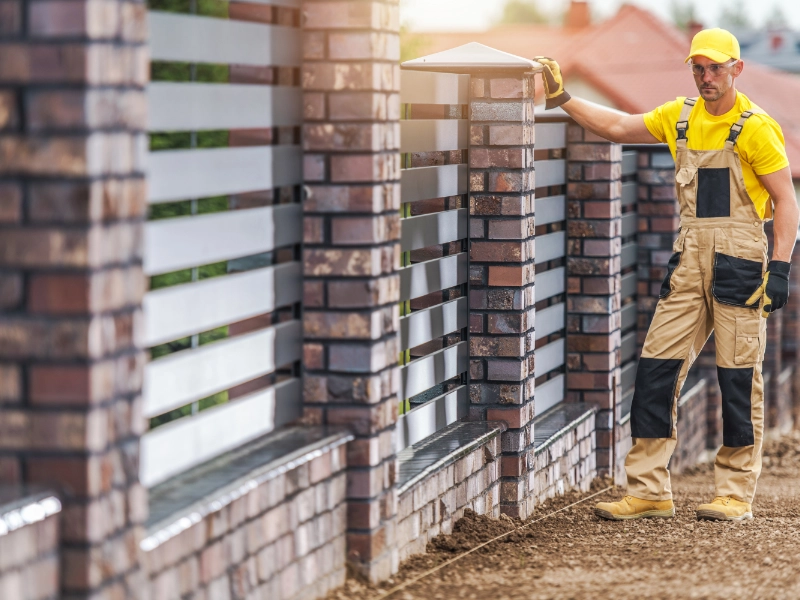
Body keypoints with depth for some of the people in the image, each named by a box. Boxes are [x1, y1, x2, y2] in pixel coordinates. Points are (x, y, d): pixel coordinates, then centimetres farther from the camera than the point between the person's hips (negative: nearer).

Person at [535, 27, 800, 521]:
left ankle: (737, 495, 6)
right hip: (690, 258, 6)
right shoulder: (681, 118, 11)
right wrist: (561, 99, 14)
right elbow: (618, 127, 19)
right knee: (658, 366, 1)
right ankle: (650, 491, 6)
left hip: (740, 259, -6)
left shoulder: (755, 128, -7)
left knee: (739, 375, -3)